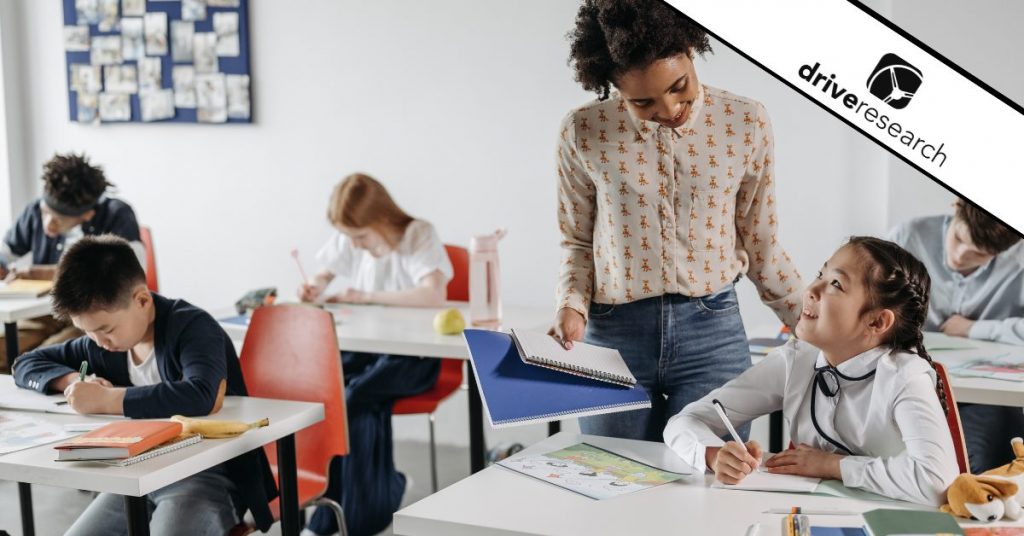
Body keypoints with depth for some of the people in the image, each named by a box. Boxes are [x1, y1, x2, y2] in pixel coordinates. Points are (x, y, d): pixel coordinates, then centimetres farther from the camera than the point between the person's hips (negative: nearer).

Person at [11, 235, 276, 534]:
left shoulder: (193, 327, -15)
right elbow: (26, 364, 18)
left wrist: (106, 399, -28)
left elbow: (202, 396, -36)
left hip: (210, 474, -6)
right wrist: (73, 380, -5)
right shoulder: (103, 344, 4)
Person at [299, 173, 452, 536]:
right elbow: (323, 277, 21)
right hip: (365, 346, 5)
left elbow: (434, 294, -27)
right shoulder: (347, 242, 5)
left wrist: (367, 296, -25)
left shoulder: (419, 235, -11)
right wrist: (313, 289, -5)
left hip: (412, 354, -5)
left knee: (355, 394, -30)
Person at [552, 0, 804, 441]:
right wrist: (572, 306, -9)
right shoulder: (584, 132, -4)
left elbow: (760, 247, 7)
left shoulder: (745, 124, -3)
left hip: (712, 331, 0)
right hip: (613, 333, 0)